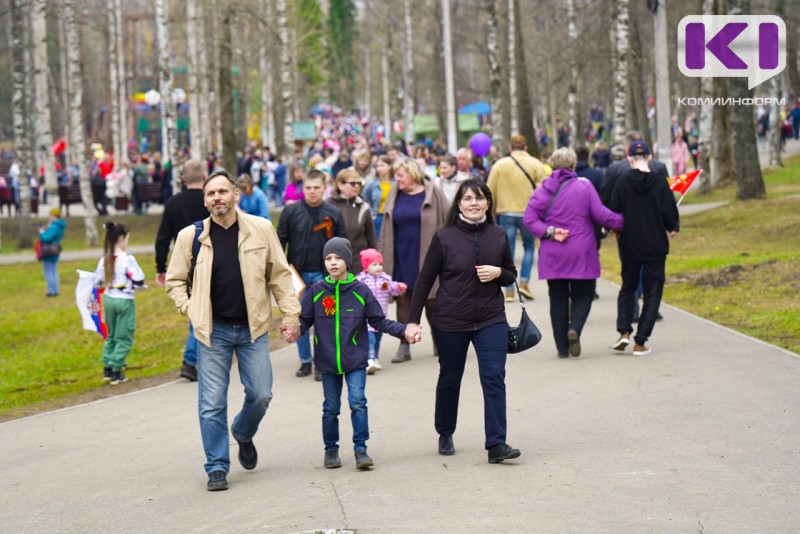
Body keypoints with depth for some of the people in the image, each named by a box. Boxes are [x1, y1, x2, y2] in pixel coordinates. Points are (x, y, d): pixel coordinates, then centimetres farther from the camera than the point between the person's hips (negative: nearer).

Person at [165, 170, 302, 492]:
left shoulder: (261, 230, -1)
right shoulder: (190, 236, -2)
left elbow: (279, 274, 6)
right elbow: (175, 280, 10)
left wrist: (290, 314, 2)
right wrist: (189, 309, -3)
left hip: (253, 327, 1)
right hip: (212, 331, -1)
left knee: (261, 395, 3)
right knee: (211, 403, -2)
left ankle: (244, 435, 35)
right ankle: (217, 468, 9)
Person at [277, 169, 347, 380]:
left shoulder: (334, 214, 2)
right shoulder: (291, 211, 0)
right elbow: (280, 240, 3)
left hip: (323, 275, -1)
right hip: (297, 274, 1)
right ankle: (305, 361, 17)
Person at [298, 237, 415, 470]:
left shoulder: (360, 291, -3)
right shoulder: (316, 291, -1)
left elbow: (378, 321, 3)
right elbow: (305, 320, 2)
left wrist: (404, 331, -8)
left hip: (355, 361, -1)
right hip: (327, 361, 1)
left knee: (358, 403, -9)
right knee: (331, 408, 10)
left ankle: (360, 449, 0)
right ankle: (331, 450, 24)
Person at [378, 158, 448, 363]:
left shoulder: (433, 194, -3)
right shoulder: (394, 196, 7)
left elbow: (445, 225, -2)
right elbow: (385, 229, 9)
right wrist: (381, 258, 5)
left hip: (427, 257, -3)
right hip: (401, 259, 3)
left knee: (431, 300, 6)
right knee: (403, 301, 2)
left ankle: (439, 342, 22)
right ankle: (404, 346, 6)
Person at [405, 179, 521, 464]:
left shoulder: (498, 235, 2)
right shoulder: (444, 237, -6)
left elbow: (511, 275, 13)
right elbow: (424, 280, -2)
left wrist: (498, 273, -11)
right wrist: (413, 320, -5)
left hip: (491, 320, 1)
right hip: (450, 322, -1)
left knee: (494, 378, -11)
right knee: (449, 379, 13)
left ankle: (496, 444, -13)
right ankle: (445, 435, 34)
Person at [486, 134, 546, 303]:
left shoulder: (499, 165, 1)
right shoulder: (536, 165, 0)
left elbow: (490, 192, 1)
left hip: (506, 213, 0)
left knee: (508, 251, 5)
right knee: (529, 247, 17)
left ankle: (509, 291, 3)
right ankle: (524, 282, 4)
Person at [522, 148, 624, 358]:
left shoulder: (544, 189, 2)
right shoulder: (584, 186, -5)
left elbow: (529, 218, -6)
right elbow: (601, 215, -8)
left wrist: (549, 232, -10)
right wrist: (622, 222, 6)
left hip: (552, 255, 2)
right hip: (581, 254, -2)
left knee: (558, 298, 9)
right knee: (583, 295, 9)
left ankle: (562, 347, 7)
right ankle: (575, 328, -21)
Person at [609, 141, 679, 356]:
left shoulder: (623, 184, -7)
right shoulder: (660, 183, -7)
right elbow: (670, 213, -7)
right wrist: (671, 229, 14)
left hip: (629, 247, 1)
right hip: (656, 247, -1)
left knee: (627, 290, 18)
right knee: (652, 294, 8)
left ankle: (624, 332, -1)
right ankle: (640, 342, 1)